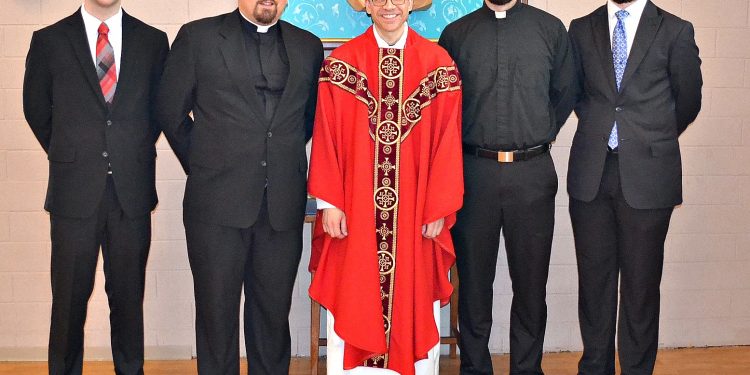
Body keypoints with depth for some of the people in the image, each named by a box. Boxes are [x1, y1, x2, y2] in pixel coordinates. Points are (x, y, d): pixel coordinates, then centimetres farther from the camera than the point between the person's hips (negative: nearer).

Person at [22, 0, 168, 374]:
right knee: (69, 297, 7)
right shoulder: (48, 41, 2)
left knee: (129, 295, 10)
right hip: (73, 192, -1)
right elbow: (36, 110, 13)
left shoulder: (152, 41, 5)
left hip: (132, 192, 1)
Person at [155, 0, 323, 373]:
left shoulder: (308, 47, 9)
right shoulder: (197, 36, 1)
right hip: (217, 202, -2)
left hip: (283, 206, 2)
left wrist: (277, 160, 13)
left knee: (274, 311, 9)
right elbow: (171, 111, 6)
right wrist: (202, 167, 9)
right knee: (217, 311, 7)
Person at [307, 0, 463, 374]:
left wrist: (439, 208, -4)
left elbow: (448, 142, 0)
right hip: (354, 212, 0)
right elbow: (326, 138, 1)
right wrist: (329, 202, -5)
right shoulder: (341, 63, 2)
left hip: (415, 215, 0)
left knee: (414, 303, 8)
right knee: (352, 304, 6)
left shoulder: (439, 64, 2)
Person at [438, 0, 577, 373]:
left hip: (532, 174, 0)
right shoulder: (456, 33, 6)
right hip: (473, 172, 0)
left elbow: (565, 93, 14)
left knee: (531, 281, 7)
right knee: (473, 280, 9)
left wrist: (537, 136, 12)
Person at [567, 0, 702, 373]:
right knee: (594, 279, 9)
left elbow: (689, 99, 11)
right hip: (591, 174, 2)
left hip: (647, 176, -2)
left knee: (641, 282, 4)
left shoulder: (676, 31, 3)